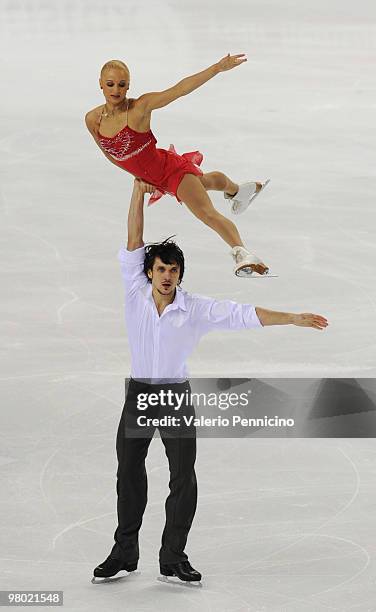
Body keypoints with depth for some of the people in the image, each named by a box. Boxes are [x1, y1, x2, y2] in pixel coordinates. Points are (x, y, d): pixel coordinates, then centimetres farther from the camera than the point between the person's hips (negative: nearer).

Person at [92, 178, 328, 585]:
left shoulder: (196, 309, -5)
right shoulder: (136, 295, -4)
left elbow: (243, 315, -7)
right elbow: (133, 244, -8)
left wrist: (293, 319, -14)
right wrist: (139, 192, -13)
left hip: (177, 395, -1)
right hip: (138, 394, 1)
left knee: (184, 477, -3)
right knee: (129, 473, 6)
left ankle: (173, 558, 3)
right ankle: (124, 552, 16)